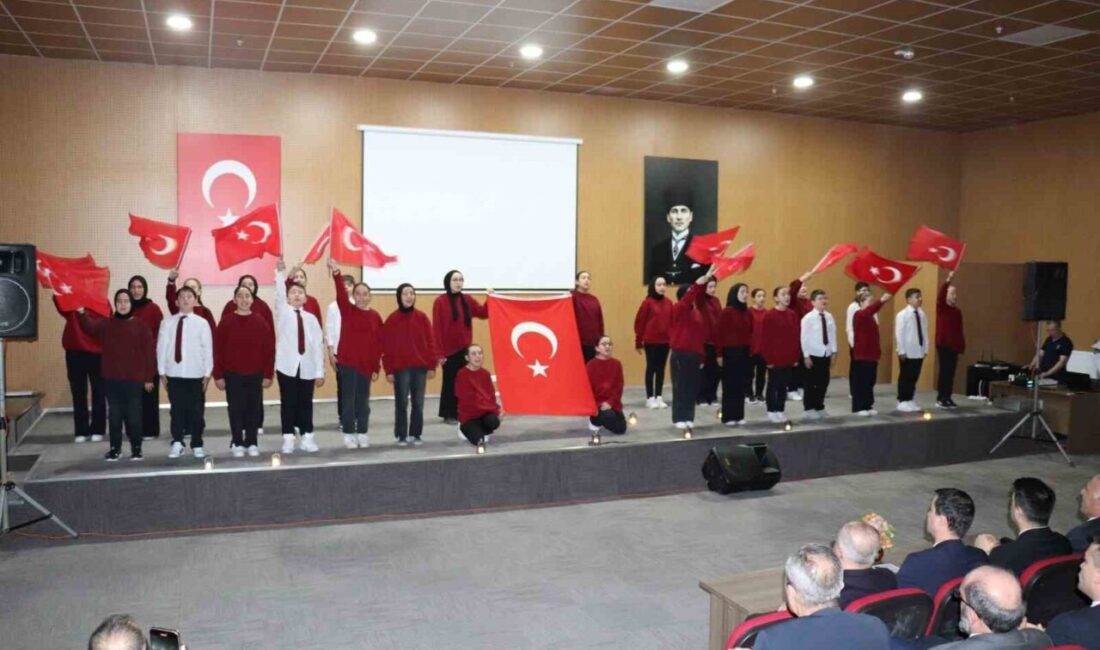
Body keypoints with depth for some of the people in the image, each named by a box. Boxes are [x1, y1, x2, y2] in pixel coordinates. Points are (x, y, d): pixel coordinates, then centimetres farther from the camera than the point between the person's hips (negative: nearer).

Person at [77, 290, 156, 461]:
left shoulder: (141, 326, 0)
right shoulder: (106, 324, 6)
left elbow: (149, 352, -1)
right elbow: (89, 326, -14)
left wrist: (149, 378, -3)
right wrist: (81, 313, -34)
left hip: (134, 380, -2)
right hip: (111, 379, 2)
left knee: (133, 415, 3)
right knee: (114, 415, 10)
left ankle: (136, 448, 15)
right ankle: (115, 448, 20)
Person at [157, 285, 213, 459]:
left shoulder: (202, 323, -2)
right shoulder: (167, 323, 0)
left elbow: (208, 349, 0)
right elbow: (162, 347, 2)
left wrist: (207, 373, -1)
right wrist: (162, 372, 1)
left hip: (195, 374, -1)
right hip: (173, 373, 1)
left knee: (196, 410, 6)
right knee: (177, 409, 8)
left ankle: (197, 445, 17)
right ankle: (177, 443, 19)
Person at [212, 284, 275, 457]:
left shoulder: (261, 322, 0)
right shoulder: (226, 321, -2)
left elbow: (269, 349, 2)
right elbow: (218, 350, -2)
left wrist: (268, 374, -1)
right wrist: (218, 375, -5)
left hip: (255, 375, 1)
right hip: (232, 375, -1)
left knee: (253, 409, 6)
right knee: (236, 409, 4)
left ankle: (252, 443, 16)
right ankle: (237, 443, 14)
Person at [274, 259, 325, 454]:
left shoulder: (311, 318, 6)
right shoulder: (283, 313, 4)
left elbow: (318, 345, 3)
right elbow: (278, 295, -15)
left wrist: (320, 371, -2)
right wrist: (280, 272, -31)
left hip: (307, 366, 2)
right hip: (287, 364, -1)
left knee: (305, 403, 7)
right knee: (288, 403, 3)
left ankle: (307, 438, 15)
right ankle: (288, 439, 10)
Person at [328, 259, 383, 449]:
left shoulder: (375, 316, 3)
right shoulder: (347, 310, -1)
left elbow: (379, 344, 4)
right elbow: (340, 294, -20)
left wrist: (376, 367, 2)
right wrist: (336, 273, -38)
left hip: (366, 364, 2)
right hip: (347, 362, -2)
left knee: (363, 401, 9)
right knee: (349, 400, 2)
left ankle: (363, 433, 19)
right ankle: (349, 434, 11)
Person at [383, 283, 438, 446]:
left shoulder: (422, 317, 4)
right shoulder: (392, 320, -1)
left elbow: (430, 342, 5)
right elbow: (387, 347, -1)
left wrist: (432, 365, 0)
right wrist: (388, 370, -4)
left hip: (421, 367, 2)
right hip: (400, 368, -2)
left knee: (418, 403, 6)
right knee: (401, 403, 1)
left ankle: (416, 434, 15)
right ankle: (401, 436, 10)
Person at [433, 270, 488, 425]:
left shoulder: (467, 300, 7)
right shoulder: (440, 301, -8)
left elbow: (483, 313, 11)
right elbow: (436, 328, -9)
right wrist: (439, 352, -13)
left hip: (464, 349, 4)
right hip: (449, 350, -4)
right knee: (450, 382, 3)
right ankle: (449, 415, 12)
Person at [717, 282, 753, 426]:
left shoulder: (748, 313, 8)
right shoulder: (727, 312, -9)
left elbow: (751, 333, 12)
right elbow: (720, 334, -9)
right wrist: (720, 354, -11)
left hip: (744, 352, 6)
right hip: (730, 352, -6)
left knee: (741, 385, 8)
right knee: (729, 385, 0)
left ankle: (739, 416, 16)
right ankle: (728, 417, 5)